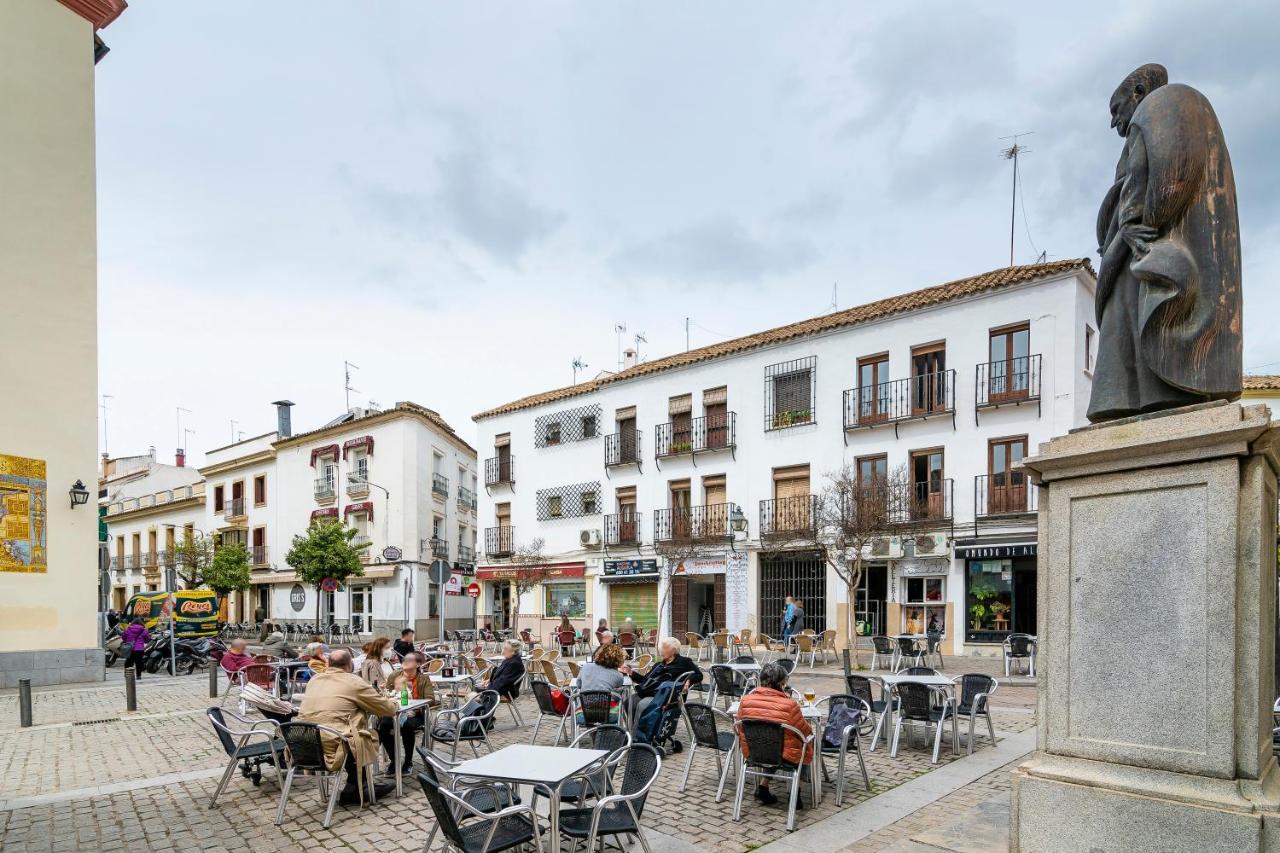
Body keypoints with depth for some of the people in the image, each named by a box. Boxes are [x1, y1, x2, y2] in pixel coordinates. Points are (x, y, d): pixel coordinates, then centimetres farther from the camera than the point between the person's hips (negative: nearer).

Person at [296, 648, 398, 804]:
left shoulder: (314, 679, 14)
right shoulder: (354, 681, -3)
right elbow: (388, 709, 4)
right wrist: (393, 702, 26)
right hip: (330, 747, -7)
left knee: (355, 733, 25)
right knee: (370, 736, 17)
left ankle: (359, 787, 30)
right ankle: (351, 790, 23)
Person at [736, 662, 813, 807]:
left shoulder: (746, 700, -11)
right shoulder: (789, 704, -22)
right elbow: (806, 731, -8)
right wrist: (810, 729, 15)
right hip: (785, 757, -4)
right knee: (808, 741, 25)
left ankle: (763, 786, 22)